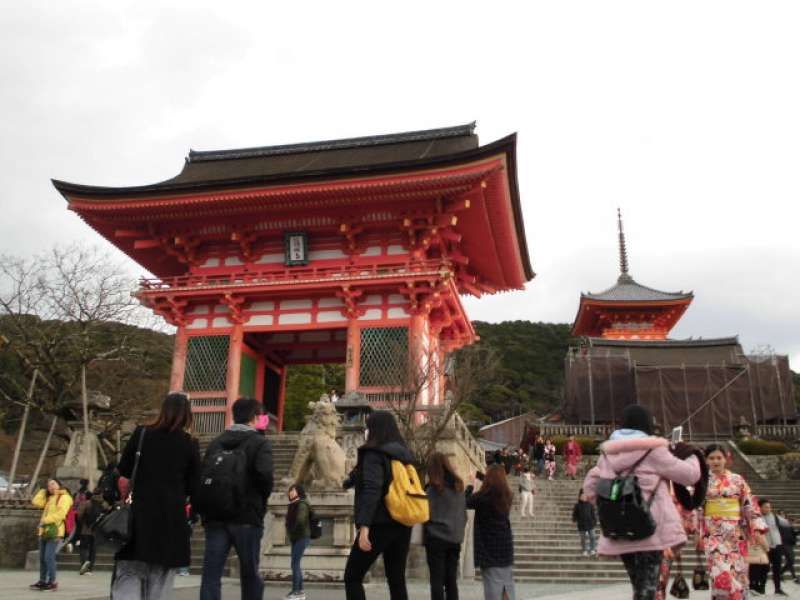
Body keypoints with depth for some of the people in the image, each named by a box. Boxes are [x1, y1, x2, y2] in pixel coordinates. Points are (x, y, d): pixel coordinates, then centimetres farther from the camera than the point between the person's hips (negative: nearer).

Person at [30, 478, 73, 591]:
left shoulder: (65, 497, -3)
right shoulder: (48, 498, 23)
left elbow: (60, 514, -14)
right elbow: (36, 502, 10)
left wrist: (46, 520, -17)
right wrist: (44, 491, 14)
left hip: (54, 531, -8)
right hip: (44, 531, 8)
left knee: (49, 557, -13)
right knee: (42, 558, 8)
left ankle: (52, 582, -10)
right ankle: (42, 581, 15)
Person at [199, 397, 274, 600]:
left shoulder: (216, 442, 12)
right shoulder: (260, 443, -4)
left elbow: (201, 475, 7)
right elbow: (265, 475, -19)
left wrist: (203, 509, 12)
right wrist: (261, 500, 0)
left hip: (215, 516, 4)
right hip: (247, 517, -3)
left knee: (211, 572, 2)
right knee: (250, 573, 12)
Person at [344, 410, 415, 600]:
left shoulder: (374, 453, -9)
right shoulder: (404, 455, 13)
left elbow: (371, 490, -20)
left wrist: (364, 526, -24)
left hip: (380, 525, -7)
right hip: (402, 524, 7)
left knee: (352, 577, 5)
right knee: (397, 580, 11)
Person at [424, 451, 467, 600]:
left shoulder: (433, 488, -10)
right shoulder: (458, 486, 7)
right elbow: (464, 514, 10)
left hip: (436, 538, -5)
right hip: (455, 539, 5)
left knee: (437, 582, 1)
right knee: (451, 581, 11)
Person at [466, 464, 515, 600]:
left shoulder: (483, 496, -17)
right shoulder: (506, 494, 0)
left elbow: (466, 502, -2)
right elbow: (495, 486, 21)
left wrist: (470, 485, 10)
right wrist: (478, 474, 27)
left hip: (489, 546, -5)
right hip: (505, 545, 6)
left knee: (493, 584, -2)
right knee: (508, 583, 15)